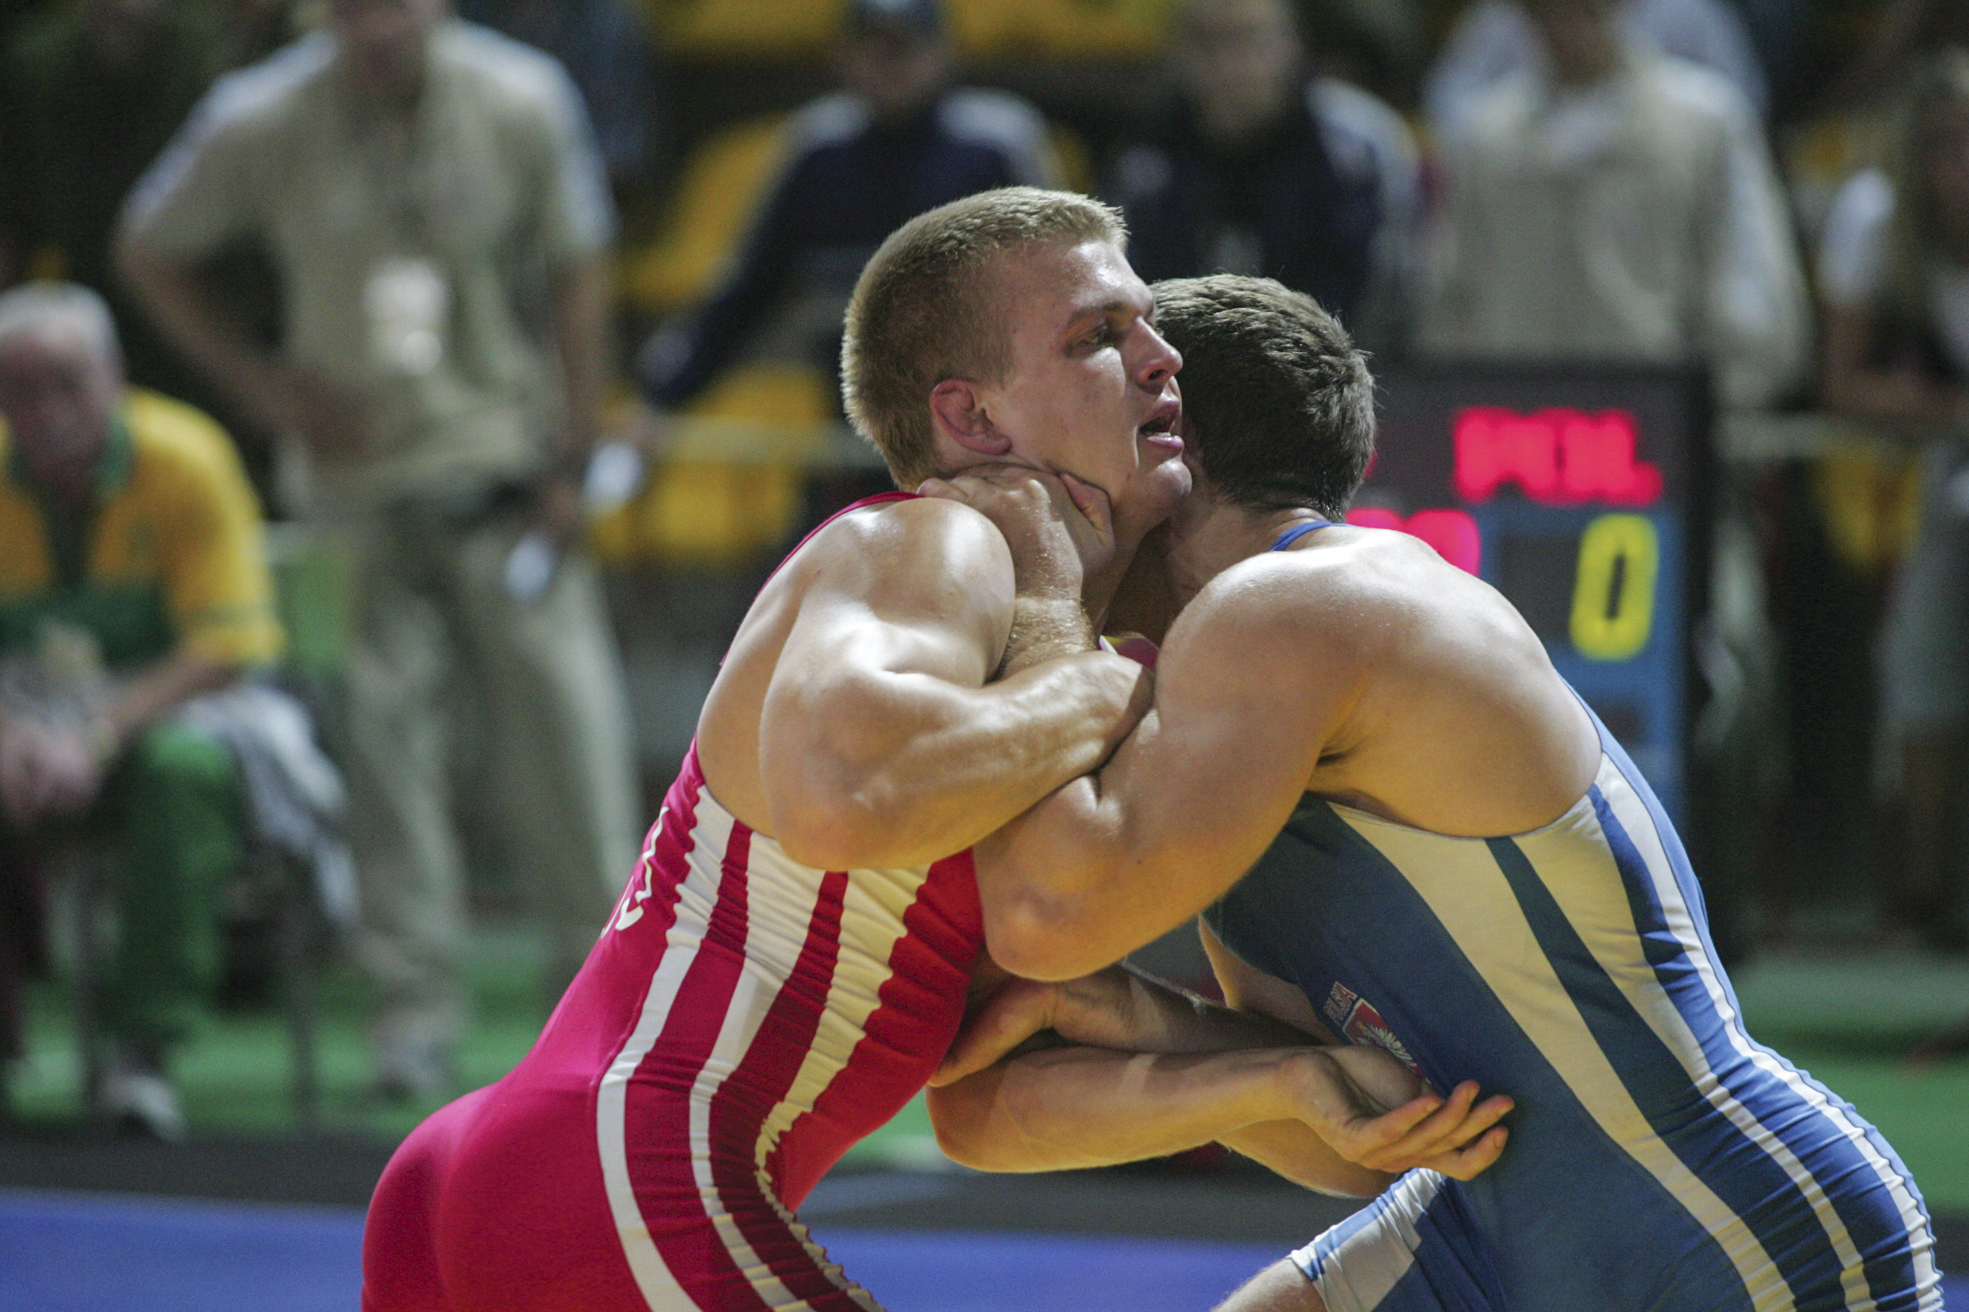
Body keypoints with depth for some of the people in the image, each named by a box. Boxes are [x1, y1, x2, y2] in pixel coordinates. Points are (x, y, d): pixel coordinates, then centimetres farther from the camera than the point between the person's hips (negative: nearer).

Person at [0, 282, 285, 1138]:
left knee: (186, 763, -38)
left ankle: (142, 1049, -31)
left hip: (177, 708, -2)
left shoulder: (185, 462, -13)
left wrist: (101, 730, -30)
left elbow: (221, 650, -17)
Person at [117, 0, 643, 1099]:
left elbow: (579, 277, 2)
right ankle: (417, 1007, 2)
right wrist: (263, 385, -1)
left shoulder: (521, 103, -7)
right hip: (363, 465, 0)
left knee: (563, 716, -4)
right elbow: (151, 253, 8)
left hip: (504, 464, 0)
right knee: (387, 729, -5)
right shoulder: (262, 124, -7)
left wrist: (571, 461, -1)